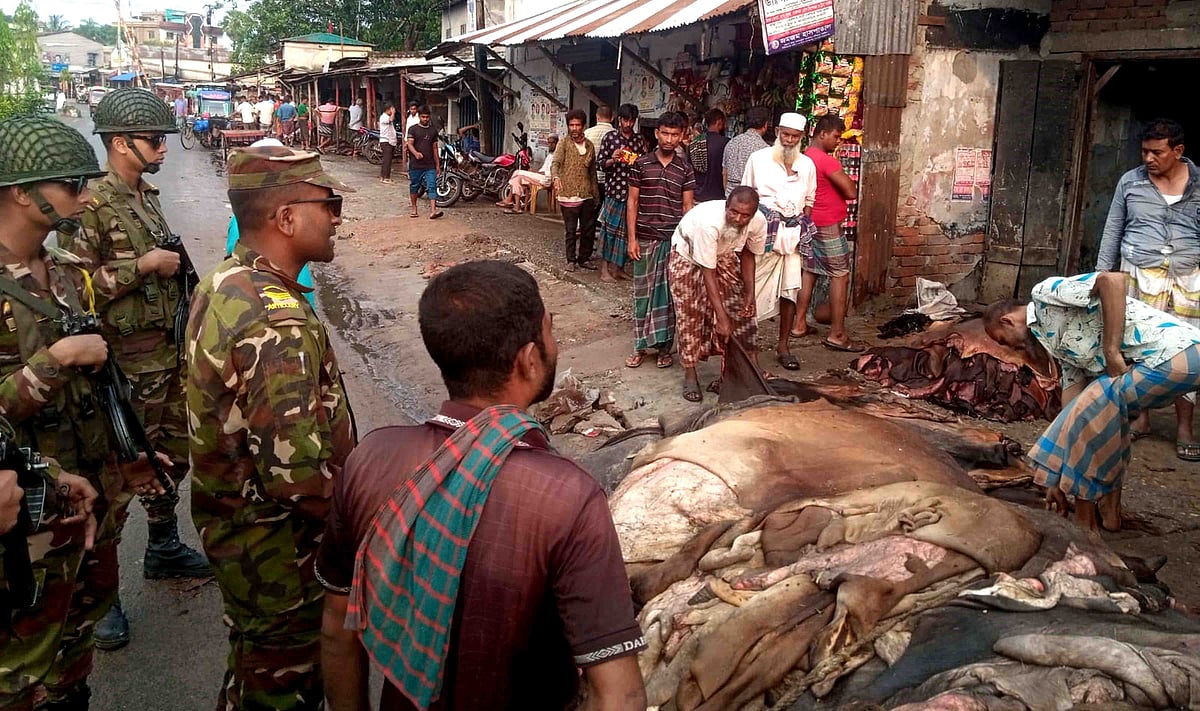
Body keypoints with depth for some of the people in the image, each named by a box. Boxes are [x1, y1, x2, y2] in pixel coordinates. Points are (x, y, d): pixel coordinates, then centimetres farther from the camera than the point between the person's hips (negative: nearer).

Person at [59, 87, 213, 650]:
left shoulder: (146, 197, 11)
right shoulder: (92, 205, -15)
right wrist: (142, 265, -20)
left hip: (169, 356, 9)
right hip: (126, 365, -8)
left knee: (171, 456, 20)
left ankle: (163, 549, 39)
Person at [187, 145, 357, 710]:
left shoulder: (222, 283, 0)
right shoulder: (279, 324, -32)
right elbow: (297, 475, -35)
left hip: (228, 519, 9)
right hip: (278, 550, -9)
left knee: (254, 665, 29)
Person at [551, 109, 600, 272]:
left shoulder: (590, 146, 12)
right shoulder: (563, 144, -3)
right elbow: (555, 163, -17)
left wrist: (595, 194, 17)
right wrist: (556, 177, -38)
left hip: (587, 195, 5)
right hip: (569, 195, -4)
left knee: (589, 229, 9)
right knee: (571, 231, 2)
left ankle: (584, 258, 23)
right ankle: (571, 260, 14)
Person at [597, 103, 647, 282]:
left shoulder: (640, 139, 9)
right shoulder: (609, 137, 2)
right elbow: (600, 162, 2)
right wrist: (613, 159, -16)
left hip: (633, 190, 3)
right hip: (613, 189, -3)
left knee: (626, 229, 7)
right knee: (609, 228, -2)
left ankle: (617, 266, 19)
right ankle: (604, 268, 5)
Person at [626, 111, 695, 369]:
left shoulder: (685, 168, 3)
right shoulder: (641, 164, 2)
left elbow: (688, 206, 4)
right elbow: (632, 202, 3)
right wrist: (632, 238, -2)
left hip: (674, 240, 0)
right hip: (645, 240, 0)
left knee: (668, 294, 6)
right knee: (643, 292, 6)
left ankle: (664, 346, 15)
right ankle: (640, 345, 15)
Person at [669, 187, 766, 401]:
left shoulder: (758, 222, -27)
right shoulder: (709, 222, -42)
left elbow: (747, 253, -5)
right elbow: (708, 273, -37)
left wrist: (750, 293, -13)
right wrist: (721, 316, -37)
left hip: (723, 255, 5)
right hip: (687, 256, -5)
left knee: (739, 311, -2)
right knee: (690, 315, -5)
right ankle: (690, 376, 8)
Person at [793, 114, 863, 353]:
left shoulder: (804, 158, 10)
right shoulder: (827, 161, -19)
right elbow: (851, 192, -19)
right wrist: (848, 183, 1)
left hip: (810, 223, 9)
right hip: (828, 226, -9)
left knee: (809, 272, 14)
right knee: (840, 276, -4)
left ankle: (799, 324, 18)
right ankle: (837, 335, -3)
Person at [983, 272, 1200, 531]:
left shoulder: (1044, 292, -1)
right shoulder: (1061, 344, 23)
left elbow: (1112, 280, -18)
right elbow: (1073, 406, 21)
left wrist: (1112, 353, -16)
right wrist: (1058, 480, 21)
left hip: (1176, 353, -10)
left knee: (1090, 414, -9)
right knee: (1107, 414, 24)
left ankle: (1085, 522, 4)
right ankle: (1108, 509, 27)